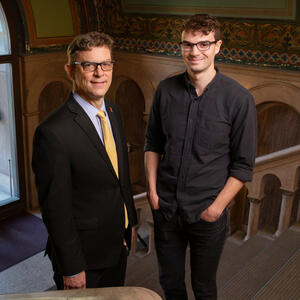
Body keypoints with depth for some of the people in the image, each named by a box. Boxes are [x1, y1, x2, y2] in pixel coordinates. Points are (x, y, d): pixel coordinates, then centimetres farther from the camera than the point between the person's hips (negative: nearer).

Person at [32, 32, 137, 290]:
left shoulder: (113, 111, 0)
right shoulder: (54, 132, -27)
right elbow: (55, 208, -22)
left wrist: (130, 221, 14)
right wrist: (71, 268, -15)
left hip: (118, 245, 7)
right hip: (84, 255, -7)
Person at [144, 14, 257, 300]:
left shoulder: (239, 99, -14)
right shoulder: (166, 90, -4)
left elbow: (243, 165, -8)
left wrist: (217, 207, -11)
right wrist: (152, 188, 1)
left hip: (208, 213, -2)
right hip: (165, 206, 3)